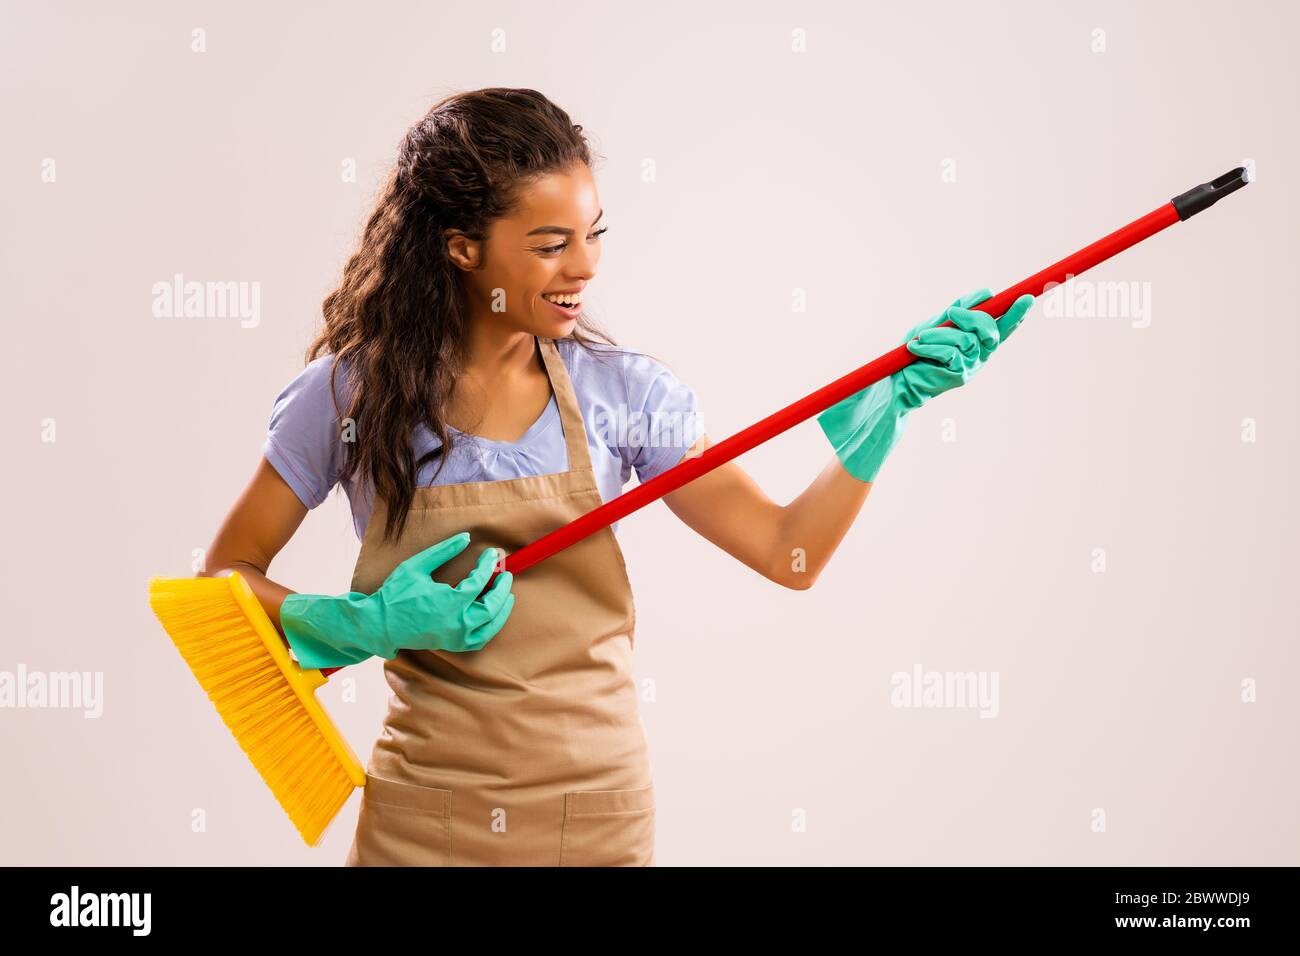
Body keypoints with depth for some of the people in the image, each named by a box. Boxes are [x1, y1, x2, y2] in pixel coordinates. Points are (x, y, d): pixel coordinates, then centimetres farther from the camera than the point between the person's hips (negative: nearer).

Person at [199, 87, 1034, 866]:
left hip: (597, 809, 2)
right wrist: (363, 625, -17)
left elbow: (791, 552, -4)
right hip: (424, 816, -1)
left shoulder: (620, 392, -3)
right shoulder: (352, 394, -7)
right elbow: (226, 577, 0)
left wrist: (890, 402, -14)